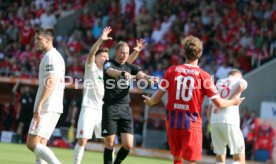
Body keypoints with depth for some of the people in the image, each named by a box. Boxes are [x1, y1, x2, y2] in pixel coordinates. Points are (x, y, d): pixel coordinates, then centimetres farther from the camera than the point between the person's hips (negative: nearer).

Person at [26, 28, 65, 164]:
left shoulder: (50, 56, -9)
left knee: (32, 143, -13)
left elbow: (50, 82, -20)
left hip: (46, 107, -10)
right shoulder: (57, 56, 21)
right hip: (55, 107, 10)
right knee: (40, 145, 9)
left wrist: (39, 104, -24)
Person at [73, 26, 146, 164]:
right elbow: (91, 53, -19)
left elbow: (127, 62, 7)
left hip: (104, 110, 5)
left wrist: (136, 51, -10)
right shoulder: (91, 68, -1)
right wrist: (101, 40, -34)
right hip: (89, 108, -5)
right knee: (82, 140, -9)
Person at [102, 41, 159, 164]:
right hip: (110, 107, -3)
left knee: (128, 145, -4)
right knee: (109, 144, -2)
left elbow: (141, 75, -8)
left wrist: (149, 78, -31)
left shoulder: (130, 67, 11)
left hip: (125, 108, 3)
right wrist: (123, 73, -46)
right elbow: (111, 71, -24)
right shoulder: (108, 64, 0)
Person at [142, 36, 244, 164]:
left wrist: (149, 101, 24)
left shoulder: (172, 71, -1)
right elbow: (219, 103, -5)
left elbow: (157, 97, 1)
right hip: (192, 124, -3)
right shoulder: (203, 75, -8)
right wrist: (233, 102, 15)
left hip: (173, 121, 3)